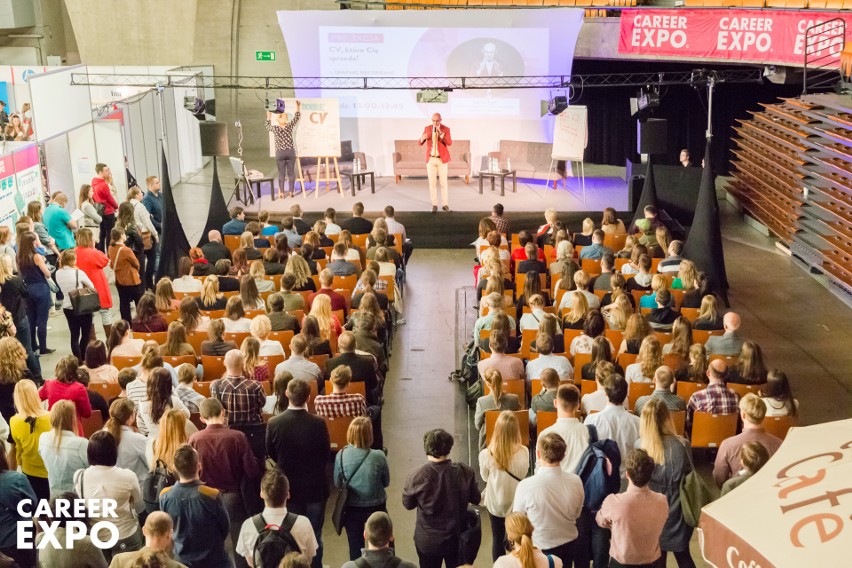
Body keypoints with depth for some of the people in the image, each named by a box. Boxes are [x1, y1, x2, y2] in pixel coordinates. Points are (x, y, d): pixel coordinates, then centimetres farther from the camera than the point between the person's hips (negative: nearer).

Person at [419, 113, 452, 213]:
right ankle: (434, 204, 8)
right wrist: (423, 138, -26)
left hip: (442, 159, -2)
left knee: (443, 182, 1)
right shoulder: (427, 128, 2)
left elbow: (449, 143, -19)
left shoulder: (446, 129, -5)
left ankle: (445, 204, 9)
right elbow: (420, 143, -2)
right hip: (430, 159, 2)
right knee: (432, 182, 2)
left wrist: (441, 134, -31)